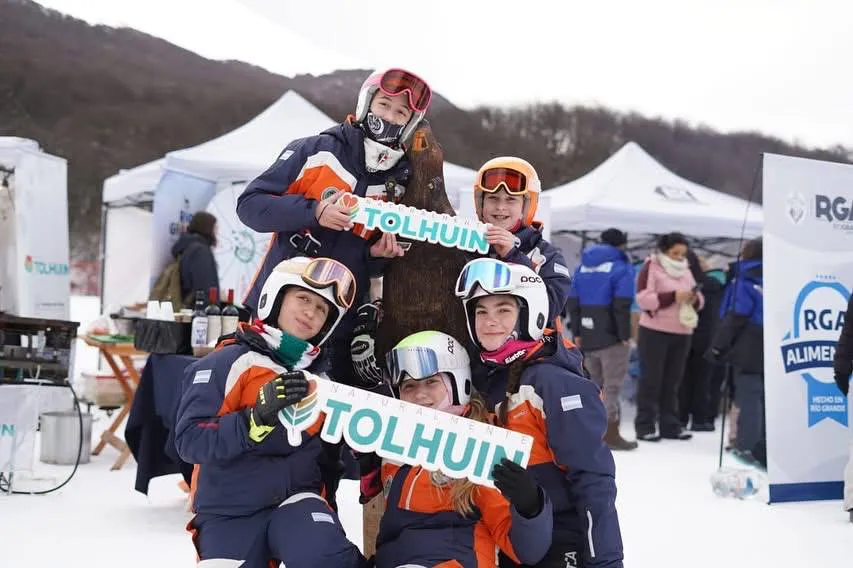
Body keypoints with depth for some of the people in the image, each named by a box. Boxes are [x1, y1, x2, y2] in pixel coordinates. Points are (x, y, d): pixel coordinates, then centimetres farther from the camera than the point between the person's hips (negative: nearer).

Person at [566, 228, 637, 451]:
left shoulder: (582, 266, 13)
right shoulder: (621, 267, -6)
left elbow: (573, 301, 9)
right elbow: (622, 305, -16)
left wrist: (576, 333, 10)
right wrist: (625, 335, -12)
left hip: (587, 336, 6)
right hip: (611, 336, -6)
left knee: (594, 383, 16)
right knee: (613, 385, -1)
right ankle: (611, 434, 0)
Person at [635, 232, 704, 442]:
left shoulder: (686, 271, 15)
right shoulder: (651, 267, -5)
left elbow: (700, 300, 17)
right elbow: (643, 298, -15)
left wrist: (694, 299, -7)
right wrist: (672, 296, -23)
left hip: (682, 334, 6)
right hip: (654, 332, -6)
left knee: (672, 381, 8)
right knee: (651, 380, -2)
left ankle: (670, 425, 14)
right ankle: (645, 426, 2)